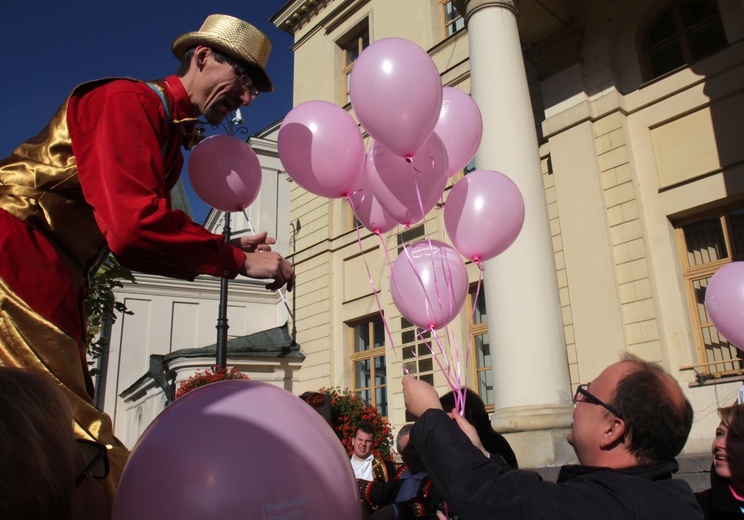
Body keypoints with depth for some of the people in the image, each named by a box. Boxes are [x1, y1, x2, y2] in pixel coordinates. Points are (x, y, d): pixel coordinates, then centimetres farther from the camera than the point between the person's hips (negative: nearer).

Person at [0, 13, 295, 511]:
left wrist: (232, 247, 6)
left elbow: (152, 236, 16)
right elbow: (132, 226, -26)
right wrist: (239, 261, -18)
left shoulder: (172, 138, 17)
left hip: (54, 278, 10)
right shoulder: (129, 100, -12)